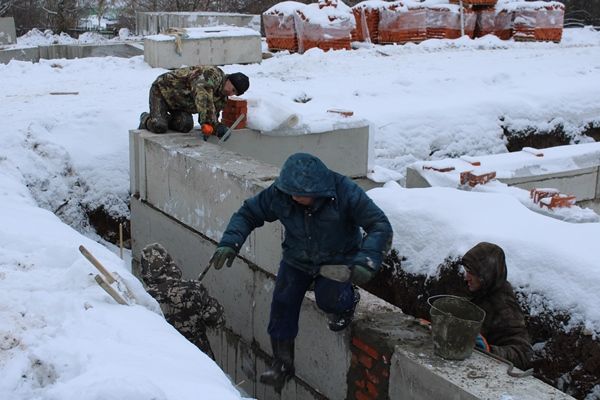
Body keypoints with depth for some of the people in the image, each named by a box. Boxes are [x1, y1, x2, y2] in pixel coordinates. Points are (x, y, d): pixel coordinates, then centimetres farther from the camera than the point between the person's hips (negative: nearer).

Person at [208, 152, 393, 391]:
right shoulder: (279, 194, -19)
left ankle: (349, 300, 12)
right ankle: (283, 363, 12)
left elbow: (380, 226, -25)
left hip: (338, 260, -3)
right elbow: (247, 214, -7)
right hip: (297, 260, 3)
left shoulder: (345, 193, -28)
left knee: (328, 300, -27)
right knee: (283, 303, -8)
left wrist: (366, 261, -40)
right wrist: (229, 244, -23)